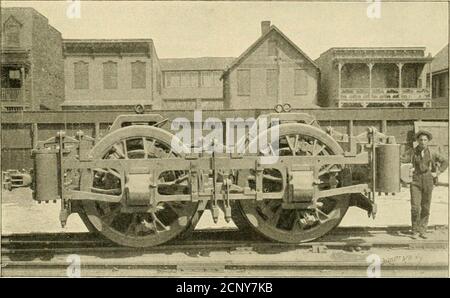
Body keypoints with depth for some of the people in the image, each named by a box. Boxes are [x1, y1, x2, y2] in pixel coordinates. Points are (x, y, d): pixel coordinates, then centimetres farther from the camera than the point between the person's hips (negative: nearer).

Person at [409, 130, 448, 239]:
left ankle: (422, 230, 19)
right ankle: (415, 231, 3)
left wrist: (437, 173, 3)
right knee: (415, 207, -9)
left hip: (428, 181, 1)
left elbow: (445, 162, 12)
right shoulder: (413, 152, -2)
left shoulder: (431, 153, 1)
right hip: (416, 181, -1)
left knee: (425, 208, 6)